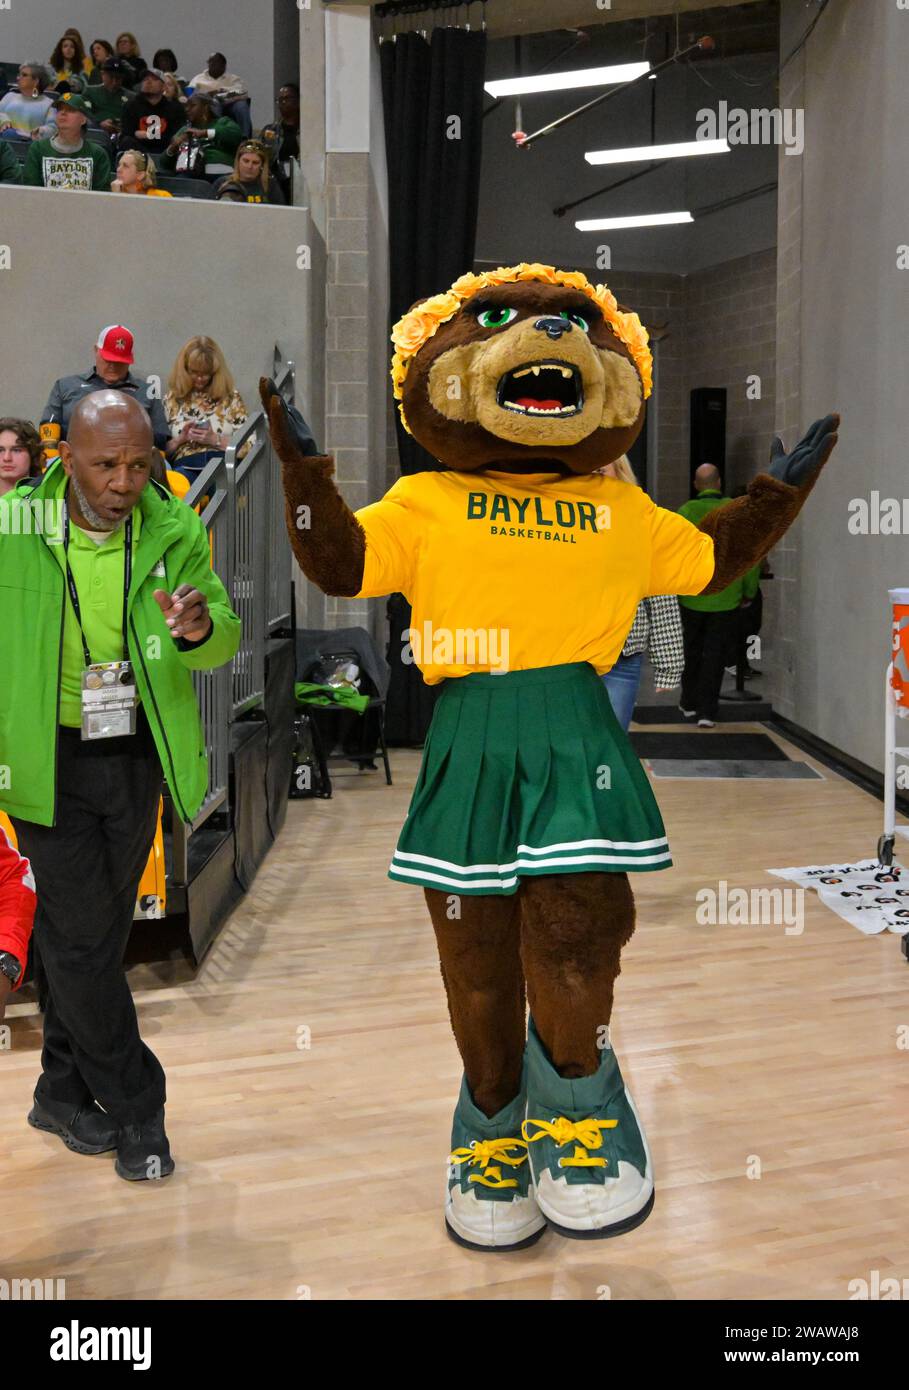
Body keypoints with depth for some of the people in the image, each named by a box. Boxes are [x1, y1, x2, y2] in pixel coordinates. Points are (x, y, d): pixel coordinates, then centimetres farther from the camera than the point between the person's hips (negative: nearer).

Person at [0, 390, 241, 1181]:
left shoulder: (175, 531, -6)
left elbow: (226, 642, -10)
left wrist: (200, 628, -33)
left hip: (137, 758, 3)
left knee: (100, 932, 15)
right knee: (81, 937, -1)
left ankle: (64, 1094, 34)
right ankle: (137, 1111, 15)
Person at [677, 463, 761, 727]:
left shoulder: (685, 512, -7)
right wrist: (749, 592, 10)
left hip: (691, 598, 0)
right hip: (726, 599, 0)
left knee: (691, 651, 18)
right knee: (715, 654, 6)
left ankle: (689, 703, 29)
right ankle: (706, 712, 4)